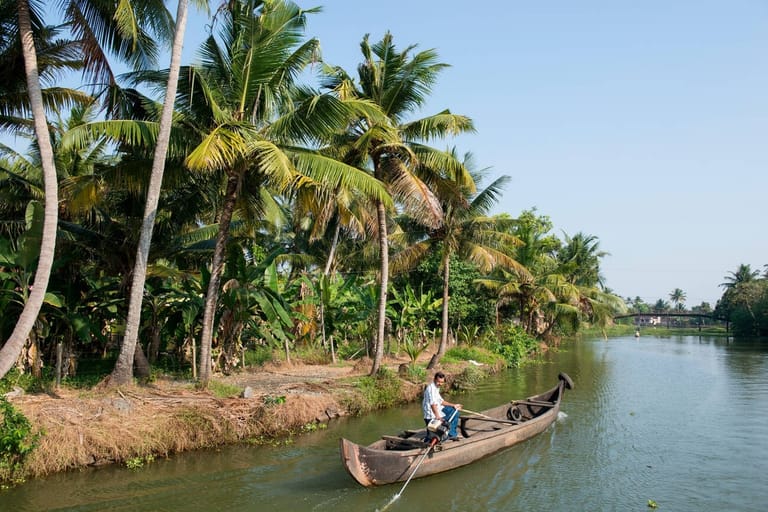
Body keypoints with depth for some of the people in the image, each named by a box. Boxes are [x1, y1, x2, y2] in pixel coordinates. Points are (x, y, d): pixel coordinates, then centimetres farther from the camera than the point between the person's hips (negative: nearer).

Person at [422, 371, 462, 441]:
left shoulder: (436, 388, 13)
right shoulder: (431, 388, -20)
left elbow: (441, 401, 20)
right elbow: (433, 404, -28)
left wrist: (453, 405, 15)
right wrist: (438, 416, -32)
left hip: (438, 409, 11)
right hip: (432, 415, -11)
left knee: (454, 411, 15)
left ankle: (452, 434, 18)